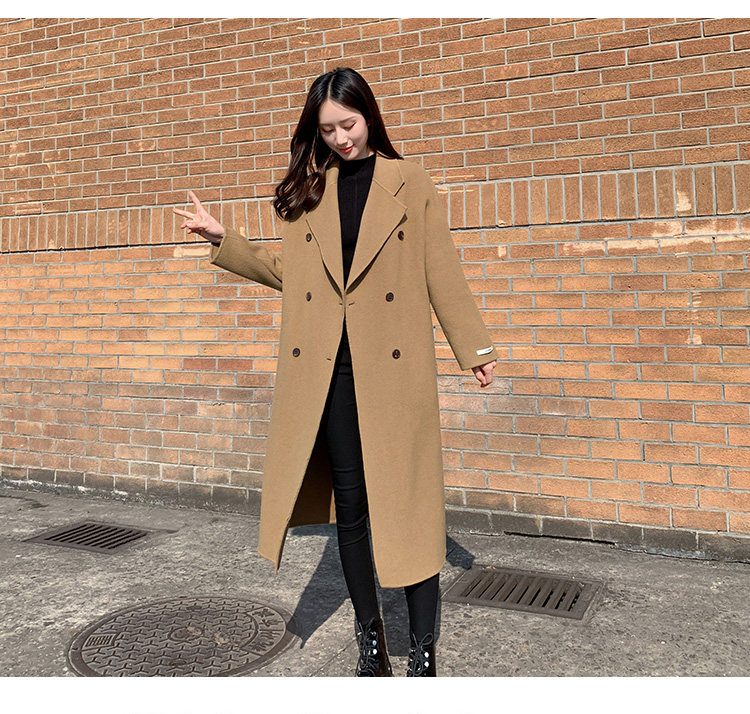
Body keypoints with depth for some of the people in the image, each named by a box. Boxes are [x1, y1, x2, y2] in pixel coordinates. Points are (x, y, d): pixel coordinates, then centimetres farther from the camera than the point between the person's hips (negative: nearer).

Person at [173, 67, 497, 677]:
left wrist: (475, 348, 3)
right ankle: (371, 638, 24)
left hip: (393, 367, -2)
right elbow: (290, 272, 16)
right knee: (349, 502, 7)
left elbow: (442, 273, 6)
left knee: (408, 500, -2)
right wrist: (223, 239, 12)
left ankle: (423, 651, 13)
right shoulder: (310, 190, 15)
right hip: (326, 368, 3)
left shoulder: (411, 182, 8)